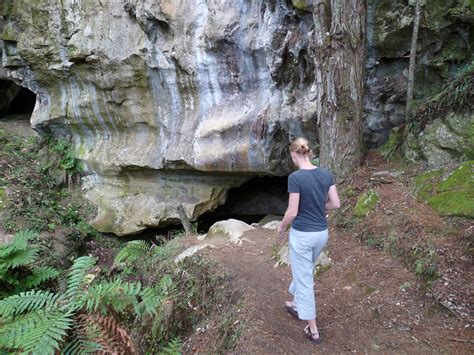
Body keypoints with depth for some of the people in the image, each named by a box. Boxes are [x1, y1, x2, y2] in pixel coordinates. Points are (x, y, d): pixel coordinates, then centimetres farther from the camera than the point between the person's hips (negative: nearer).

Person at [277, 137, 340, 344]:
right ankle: (296, 305, 49)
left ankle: (313, 331, 17)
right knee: (303, 271, 28)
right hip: (322, 233, 7)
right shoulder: (326, 174, -1)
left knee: (304, 280, 7)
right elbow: (336, 204, 2)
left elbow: (292, 212, -18)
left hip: (302, 235, -7)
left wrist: (281, 227, 1)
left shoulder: (295, 178, -19)